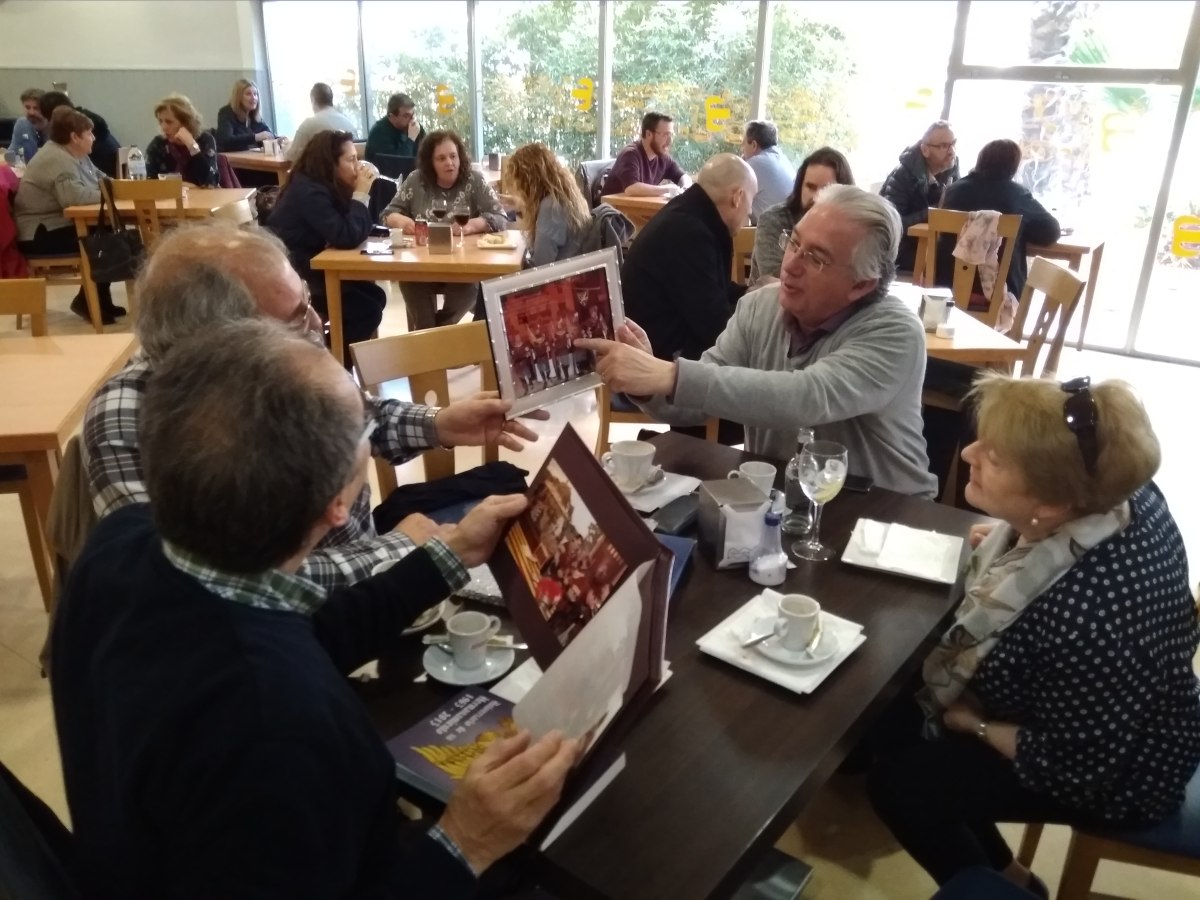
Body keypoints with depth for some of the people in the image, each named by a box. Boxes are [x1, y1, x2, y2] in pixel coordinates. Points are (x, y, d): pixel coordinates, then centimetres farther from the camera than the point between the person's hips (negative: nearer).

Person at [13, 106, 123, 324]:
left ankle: (101, 300, 4)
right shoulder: (57, 160, -21)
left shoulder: (74, 155, 11)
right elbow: (74, 196, -35)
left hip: (60, 225, 10)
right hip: (40, 235, -10)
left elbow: (101, 181, 20)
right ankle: (87, 302, -4)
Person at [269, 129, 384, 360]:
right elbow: (346, 237, -29)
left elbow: (358, 230, 8)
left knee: (376, 296, 2)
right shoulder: (309, 192, -22)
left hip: (309, 271, 9)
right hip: (292, 279, -9)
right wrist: (361, 193, -19)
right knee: (368, 310, -13)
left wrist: (362, 192, -7)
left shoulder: (324, 186, 6)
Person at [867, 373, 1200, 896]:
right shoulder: (1110, 495, -19)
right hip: (1098, 717, 8)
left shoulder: (1089, 615, -43)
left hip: (1113, 773, -7)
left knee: (899, 782, -4)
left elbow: (1076, 766, -27)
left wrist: (973, 724, -14)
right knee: (894, 720, 9)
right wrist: (1008, 546, -4)